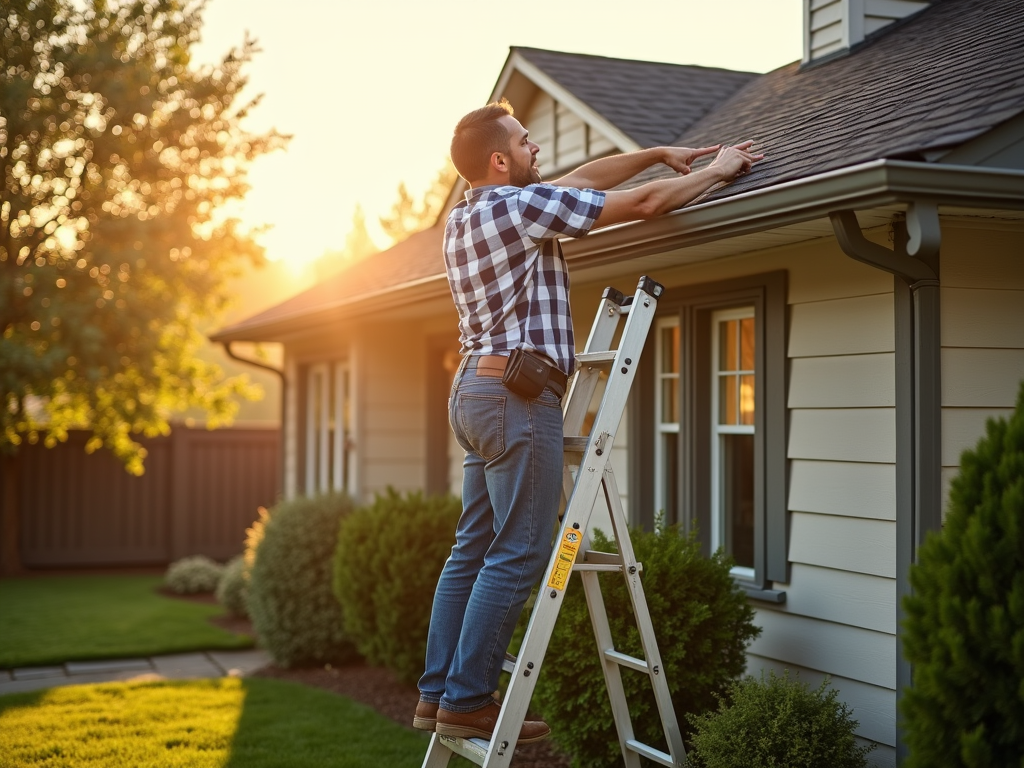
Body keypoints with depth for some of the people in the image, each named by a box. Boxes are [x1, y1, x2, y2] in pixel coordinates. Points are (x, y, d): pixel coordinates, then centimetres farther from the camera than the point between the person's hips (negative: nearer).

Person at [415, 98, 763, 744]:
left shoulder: (465, 217, 18)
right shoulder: (523, 204, -10)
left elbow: (581, 180, 25)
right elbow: (643, 204, -8)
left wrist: (659, 153, 24)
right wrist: (717, 172, 6)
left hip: (476, 389, 10)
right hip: (519, 394, -10)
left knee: (474, 550, 11)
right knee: (518, 557, -6)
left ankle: (437, 692, 13)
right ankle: (468, 700, -3)